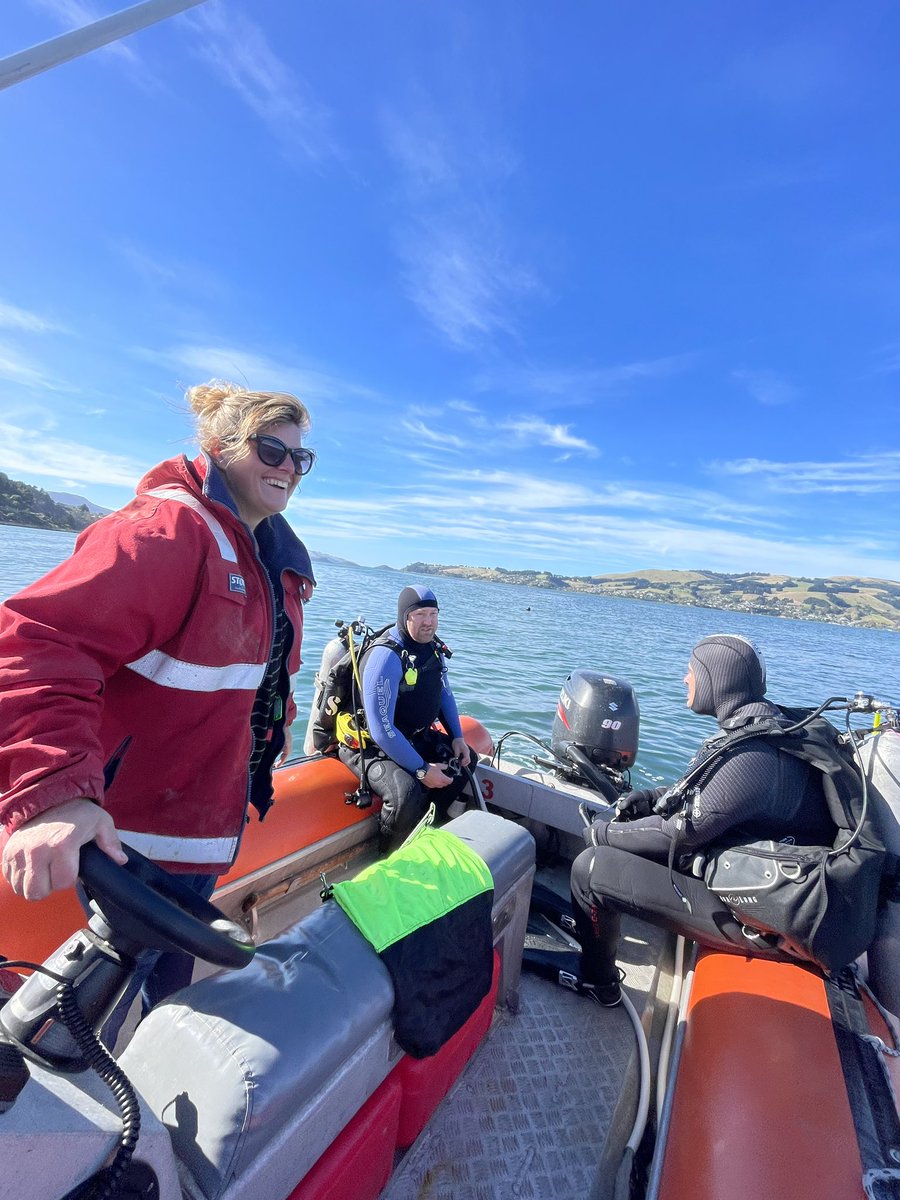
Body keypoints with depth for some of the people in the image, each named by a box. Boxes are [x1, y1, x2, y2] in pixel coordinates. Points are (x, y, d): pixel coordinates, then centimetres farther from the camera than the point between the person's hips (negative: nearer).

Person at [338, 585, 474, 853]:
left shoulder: (432, 645, -1)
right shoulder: (386, 656, -28)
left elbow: (445, 694, 14)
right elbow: (381, 730, -30)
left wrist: (457, 737, 3)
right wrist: (422, 769, -25)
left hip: (416, 737, 9)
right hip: (373, 747, -9)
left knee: (465, 760, 12)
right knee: (407, 793, -32)